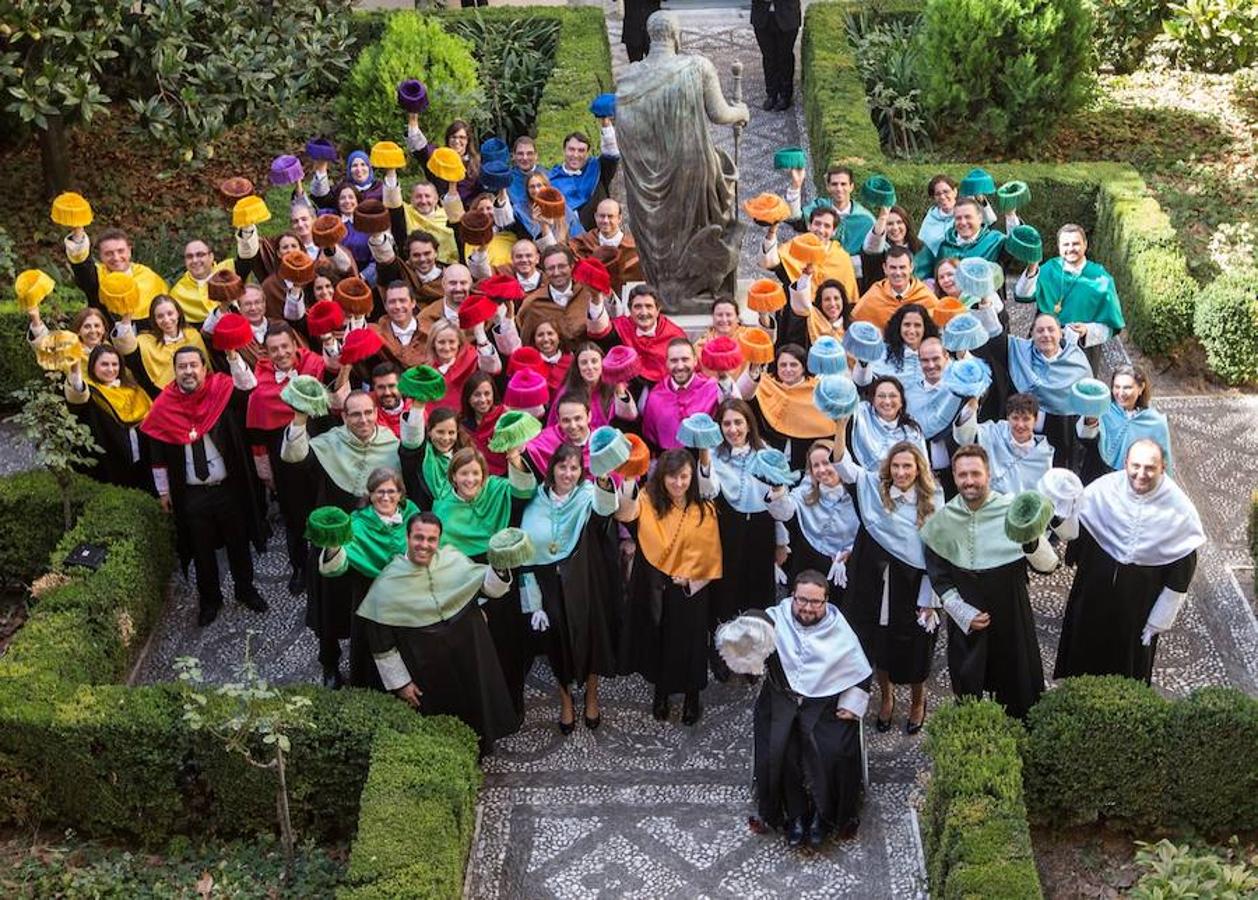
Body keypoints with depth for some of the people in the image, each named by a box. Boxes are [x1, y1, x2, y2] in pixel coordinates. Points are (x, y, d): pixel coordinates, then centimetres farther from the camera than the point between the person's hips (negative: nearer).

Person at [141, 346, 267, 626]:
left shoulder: (221, 391, -7)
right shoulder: (163, 406, -5)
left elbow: (247, 386, -28)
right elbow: (159, 455, 2)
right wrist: (163, 491, 6)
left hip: (228, 488, 0)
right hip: (191, 495, 1)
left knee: (239, 543, 16)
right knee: (202, 549, 15)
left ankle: (245, 590, 37)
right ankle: (210, 600, 33)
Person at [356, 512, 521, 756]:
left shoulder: (453, 559, -8)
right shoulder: (387, 583, -14)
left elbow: (491, 588, -2)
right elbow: (381, 643, -8)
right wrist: (399, 683, -5)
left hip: (471, 657, 3)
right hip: (426, 672, -3)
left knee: (478, 709, 18)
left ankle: (481, 749, 44)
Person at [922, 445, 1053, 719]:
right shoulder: (941, 522, -3)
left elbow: (1048, 565, -16)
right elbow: (939, 579, 7)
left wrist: (1032, 539, -36)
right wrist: (964, 614, -5)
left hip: (1012, 619, -2)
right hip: (966, 624, 2)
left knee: (1019, 695, 10)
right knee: (967, 691, 13)